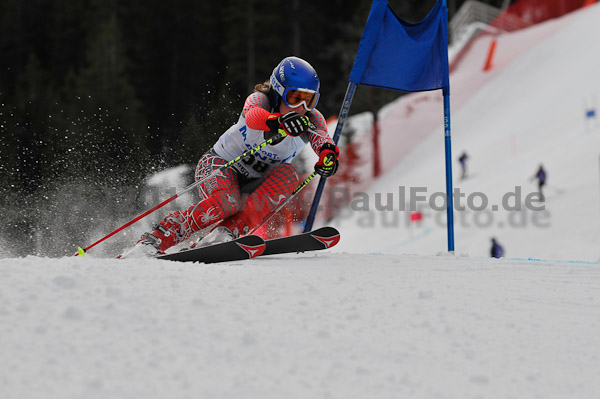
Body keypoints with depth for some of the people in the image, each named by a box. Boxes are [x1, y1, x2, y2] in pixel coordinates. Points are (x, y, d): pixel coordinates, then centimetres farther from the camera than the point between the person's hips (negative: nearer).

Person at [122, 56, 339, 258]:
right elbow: (253, 116, -44)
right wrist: (276, 122, -67)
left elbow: (320, 135, -32)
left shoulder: (311, 119, -10)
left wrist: (328, 152, -57)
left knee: (287, 174, -28)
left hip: (257, 185, 4)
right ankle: (154, 240, -31)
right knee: (227, 202, -36)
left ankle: (227, 231, -31)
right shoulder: (260, 100, -20)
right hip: (220, 164, -4)